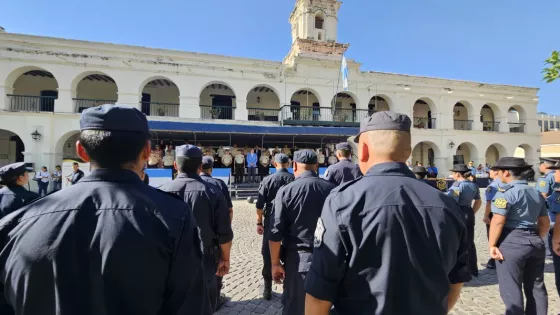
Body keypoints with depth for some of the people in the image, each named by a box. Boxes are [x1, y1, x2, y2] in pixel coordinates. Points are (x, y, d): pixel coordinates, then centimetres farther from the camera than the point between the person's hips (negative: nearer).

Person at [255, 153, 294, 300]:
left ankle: (268, 289, 21)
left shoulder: (267, 180, -6)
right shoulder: (295, 179, -5)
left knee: (268, 255, 12)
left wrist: (259, 222, 4)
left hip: (271, 221, -1)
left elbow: (260, 205, -6)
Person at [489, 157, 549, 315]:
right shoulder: (536, 193, 12)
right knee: (536, 287, 20)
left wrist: (492, 244, -12)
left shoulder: (506, 191, -13)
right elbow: (545, 223, 17)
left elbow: (498, 221, -19)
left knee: (511, 289, 4)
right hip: (535, 242, 8)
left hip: (511, 243, -8)